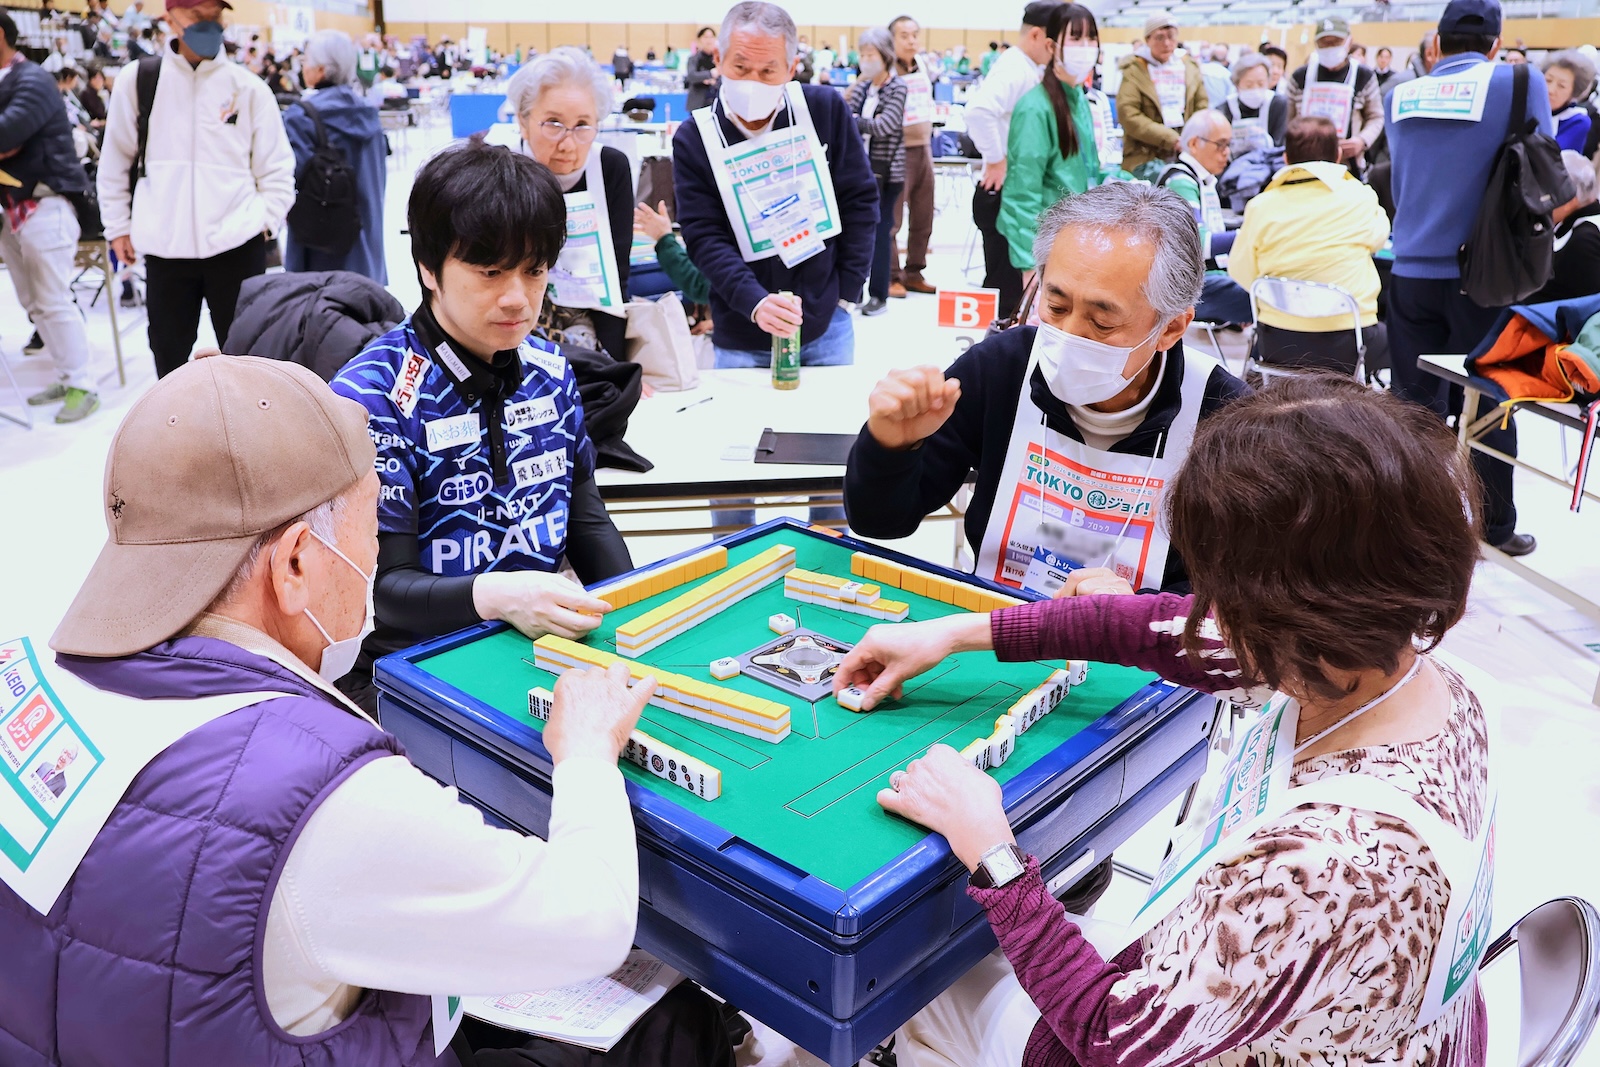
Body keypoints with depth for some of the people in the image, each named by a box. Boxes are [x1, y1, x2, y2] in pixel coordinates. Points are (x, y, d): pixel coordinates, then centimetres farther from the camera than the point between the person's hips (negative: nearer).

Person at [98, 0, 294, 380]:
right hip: (165, 249, 1)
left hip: (237, 247, -1)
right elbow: (114, 163, 11)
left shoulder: (248, 87, 2)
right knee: (169, 359, 12)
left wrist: (264, 221, -5)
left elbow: (277, 170, 6)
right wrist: (118, 227, 9)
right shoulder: (138, 79, 3)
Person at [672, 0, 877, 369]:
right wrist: (754, 303, -26)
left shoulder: (827, 109, -6)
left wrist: (848, 290, -3)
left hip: (827, 325, 1)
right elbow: (705, 237, -11)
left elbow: (860, 200, 0)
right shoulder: (693, 139, -7)